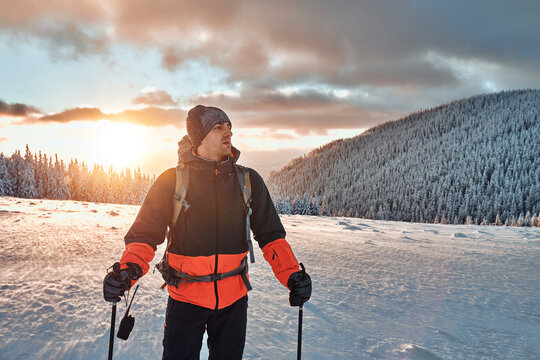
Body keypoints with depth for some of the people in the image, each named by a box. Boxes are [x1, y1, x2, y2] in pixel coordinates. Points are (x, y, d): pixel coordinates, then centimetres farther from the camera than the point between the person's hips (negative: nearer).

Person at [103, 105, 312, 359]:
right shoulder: (171, 181, -7)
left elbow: (270, 235, 0)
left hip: (233, 299, 2)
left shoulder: (248, 180, -1)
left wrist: (292, 274, -14)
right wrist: (128, 270, -26)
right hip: (185, 298, -2)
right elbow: (145, 234, -7)